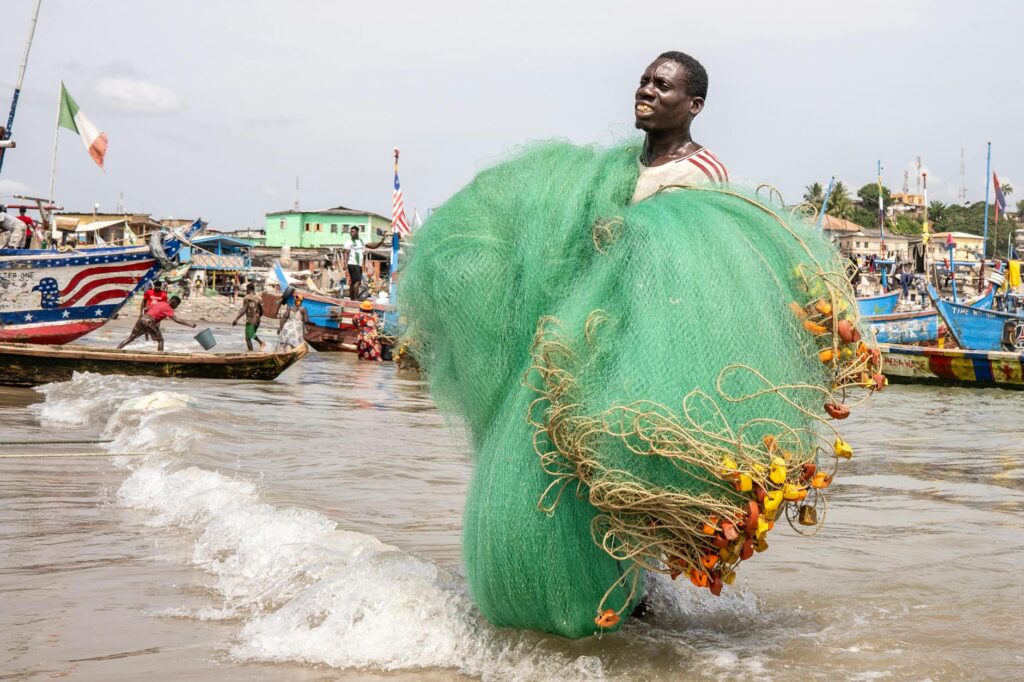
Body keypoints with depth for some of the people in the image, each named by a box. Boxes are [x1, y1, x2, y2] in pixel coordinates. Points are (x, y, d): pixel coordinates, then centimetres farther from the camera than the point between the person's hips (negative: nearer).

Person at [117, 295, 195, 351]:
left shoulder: (158, 303, 22)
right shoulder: (168, 309, -1)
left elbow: (145, 309, 28)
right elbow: (176, 320, -13)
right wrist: (189, 324, -14)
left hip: (142, 318, 7)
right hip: (150, 322, -7)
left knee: (131, 337, 14)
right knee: (160, 340, 6)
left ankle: (117, 350, 11)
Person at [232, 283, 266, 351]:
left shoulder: (247, 298, -10)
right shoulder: (259, 298, 6)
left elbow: (244, 310, -17)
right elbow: (262, 311, 8)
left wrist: (236, 319, -16)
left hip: (250, 320, -7)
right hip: (257, 320, 7)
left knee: (248, 338, 2)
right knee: (252, 334, 28)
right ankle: (261, 342, 10)